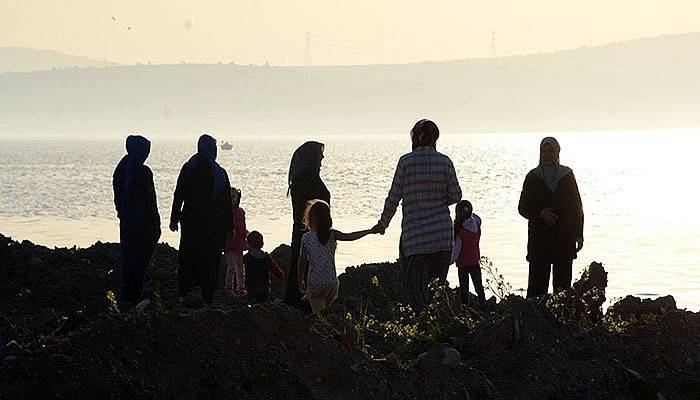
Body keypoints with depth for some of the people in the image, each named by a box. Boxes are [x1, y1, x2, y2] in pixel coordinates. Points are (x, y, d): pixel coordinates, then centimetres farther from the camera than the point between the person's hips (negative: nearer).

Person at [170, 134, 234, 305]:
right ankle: (208, 299, 3)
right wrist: (230, 227, 4)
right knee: (211, 260, 4)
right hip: (215, 224, -1)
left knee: (187, 258, 13)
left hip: (191, 220, 1)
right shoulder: (220, 173, -5)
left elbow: (178, 196, 0)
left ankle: (183, 294, 9)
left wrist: (174, 219, 6)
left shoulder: (188, 168, -2)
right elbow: (227, 202, -2)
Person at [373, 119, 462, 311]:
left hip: (414, 233, -3)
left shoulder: (406, 162, -5)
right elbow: (455, 195, 3)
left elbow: (394, 197, -1)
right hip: (443, 234, 3)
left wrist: (383, 223, 12)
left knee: (413, 285, 1)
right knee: (437, 284, 11)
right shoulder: (445, 162, 2)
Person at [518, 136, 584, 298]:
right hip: (539, 237, -1)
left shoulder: (567, 175, 7)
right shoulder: (533, 177, 6)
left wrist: (578, 235, 1)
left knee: (563, 281, 0)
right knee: (537, 280, -7)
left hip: (565, 237, 1)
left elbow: (577, 206, 7)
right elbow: (523, 208, 6)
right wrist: (540, 213, -13)